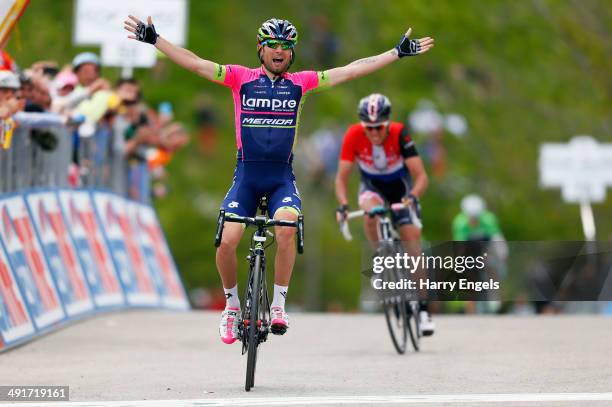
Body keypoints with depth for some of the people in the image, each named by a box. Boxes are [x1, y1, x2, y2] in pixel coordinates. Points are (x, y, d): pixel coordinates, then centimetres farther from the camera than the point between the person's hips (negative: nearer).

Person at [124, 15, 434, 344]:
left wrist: (399, 52, 9)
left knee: (287, 228, -29)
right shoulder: (240, 78, 3)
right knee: (227, 240, -17)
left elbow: (351, 70, 9)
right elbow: (193, 63, -2)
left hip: (282, 177, 0)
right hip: (246, 175, 0)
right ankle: (232, 306, 9)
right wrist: (153, 39, -9)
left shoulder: (299, 83, 8)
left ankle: (278, 305, -14)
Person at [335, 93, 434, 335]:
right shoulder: (354, 136, -27)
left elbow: (421, 176, -33)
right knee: (372, 212, -35)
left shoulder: (399, 134, -30)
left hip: (400, 187, -1)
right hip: (372, 186, 1)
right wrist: (343, 204, -41)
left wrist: (413, 197, -52)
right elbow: (342, 177, -23)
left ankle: (422, 308, -4)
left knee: (412, 239, -12)